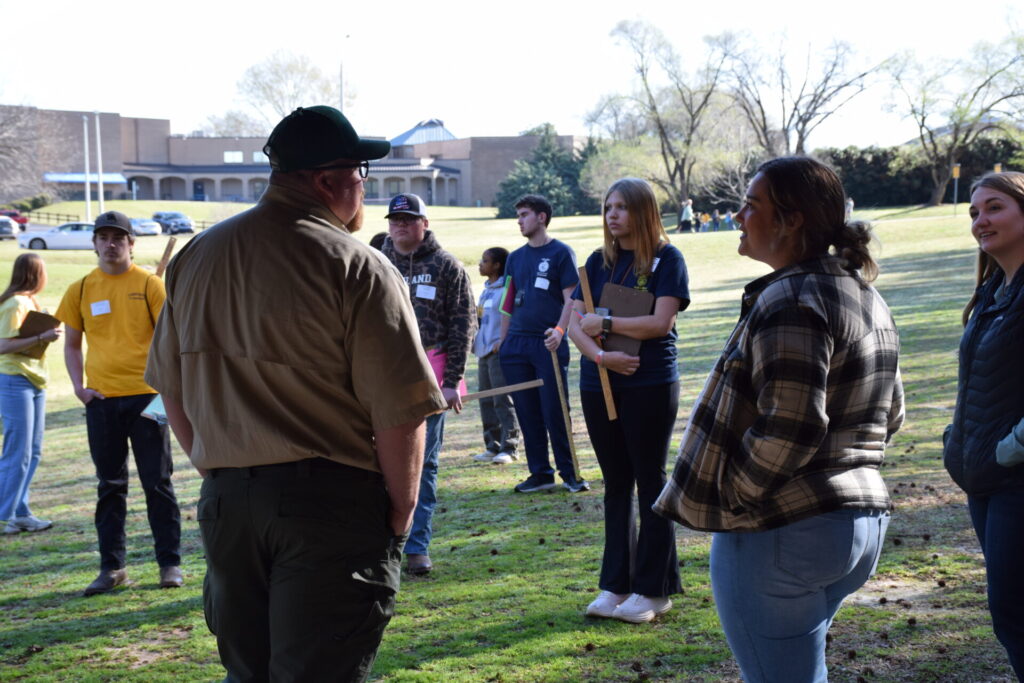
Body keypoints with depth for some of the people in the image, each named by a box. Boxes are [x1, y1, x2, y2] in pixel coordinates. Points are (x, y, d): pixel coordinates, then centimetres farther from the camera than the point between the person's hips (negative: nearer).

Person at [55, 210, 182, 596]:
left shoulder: (149, 285, -1)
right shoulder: (81, 290, 8)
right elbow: (72, 344, 14)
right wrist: (78, 386, 1)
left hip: (146, 396, -3)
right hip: (101, 400, 3)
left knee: (157, 482, 2)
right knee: (110, 485, 9)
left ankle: (170, 563, 10)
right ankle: (111, 567, 17)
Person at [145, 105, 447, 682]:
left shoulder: (196, 258, 8)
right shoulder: (359, 269, -11)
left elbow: (173, 391, 14)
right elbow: (400, 416, -15)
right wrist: (401, 515, -4)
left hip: (224, 499, 6)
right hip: (332, 504, -6)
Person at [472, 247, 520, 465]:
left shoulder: (507, 289, -10)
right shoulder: (486, 290, 18)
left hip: (500, 350, -9)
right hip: (484, 351, 9)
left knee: (503, 401, -7)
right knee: (486, 401, 11)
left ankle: (509, 447, -3)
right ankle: (493, 446, 18)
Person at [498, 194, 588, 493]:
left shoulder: (561, 252, -1)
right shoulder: (516, 257, 15)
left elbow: (571, 298, -7)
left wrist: (559, 330, -22)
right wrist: (502, 340, 14)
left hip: (549, 345, -5)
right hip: (516, 344, 5)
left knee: (554, 412, -5)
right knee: (527, 413, 6)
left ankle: (569, 473, 5)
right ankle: (540, 473, 13)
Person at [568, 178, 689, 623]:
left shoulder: (666, 259, -3)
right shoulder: (599, 262, 10)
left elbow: (661, 321, -15)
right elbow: (575, 324, 3)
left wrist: (604, 323, -9)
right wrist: (601, 356, -14)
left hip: (650, 385, -5)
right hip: (599, 383, 5)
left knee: (650, 481, 2)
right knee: (616, 484, 11)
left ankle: (653, 590, 9)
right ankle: (616, 585, 18)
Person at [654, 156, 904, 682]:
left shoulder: (791, 301, -19)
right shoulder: (865, 297, 13)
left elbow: (786, 429, -25)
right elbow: (889, 415, 20)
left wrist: (728, 499, -13)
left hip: (779, 537, -10)